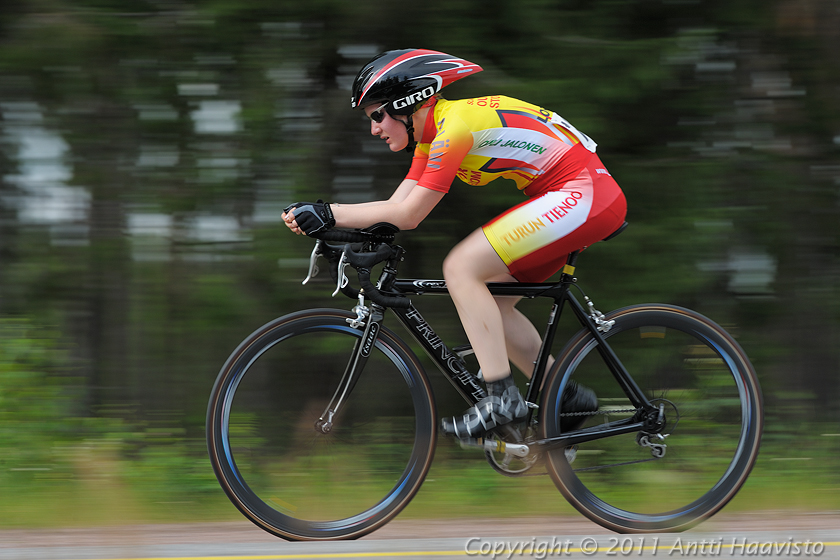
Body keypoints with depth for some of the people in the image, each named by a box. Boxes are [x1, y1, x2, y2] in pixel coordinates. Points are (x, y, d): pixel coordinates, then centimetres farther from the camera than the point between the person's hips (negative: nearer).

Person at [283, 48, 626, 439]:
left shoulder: (454, 124, -18)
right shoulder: (431, 132, 12)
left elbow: (408, 215, -18)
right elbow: (397, 206, 9)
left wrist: (328, 214, -14)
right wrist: (315, 214, 0)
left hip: (585, 195, -10)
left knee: (461, 268, -16)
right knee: (488, 304, 10)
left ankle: (501, 398, -17)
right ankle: (566, 396, 17)